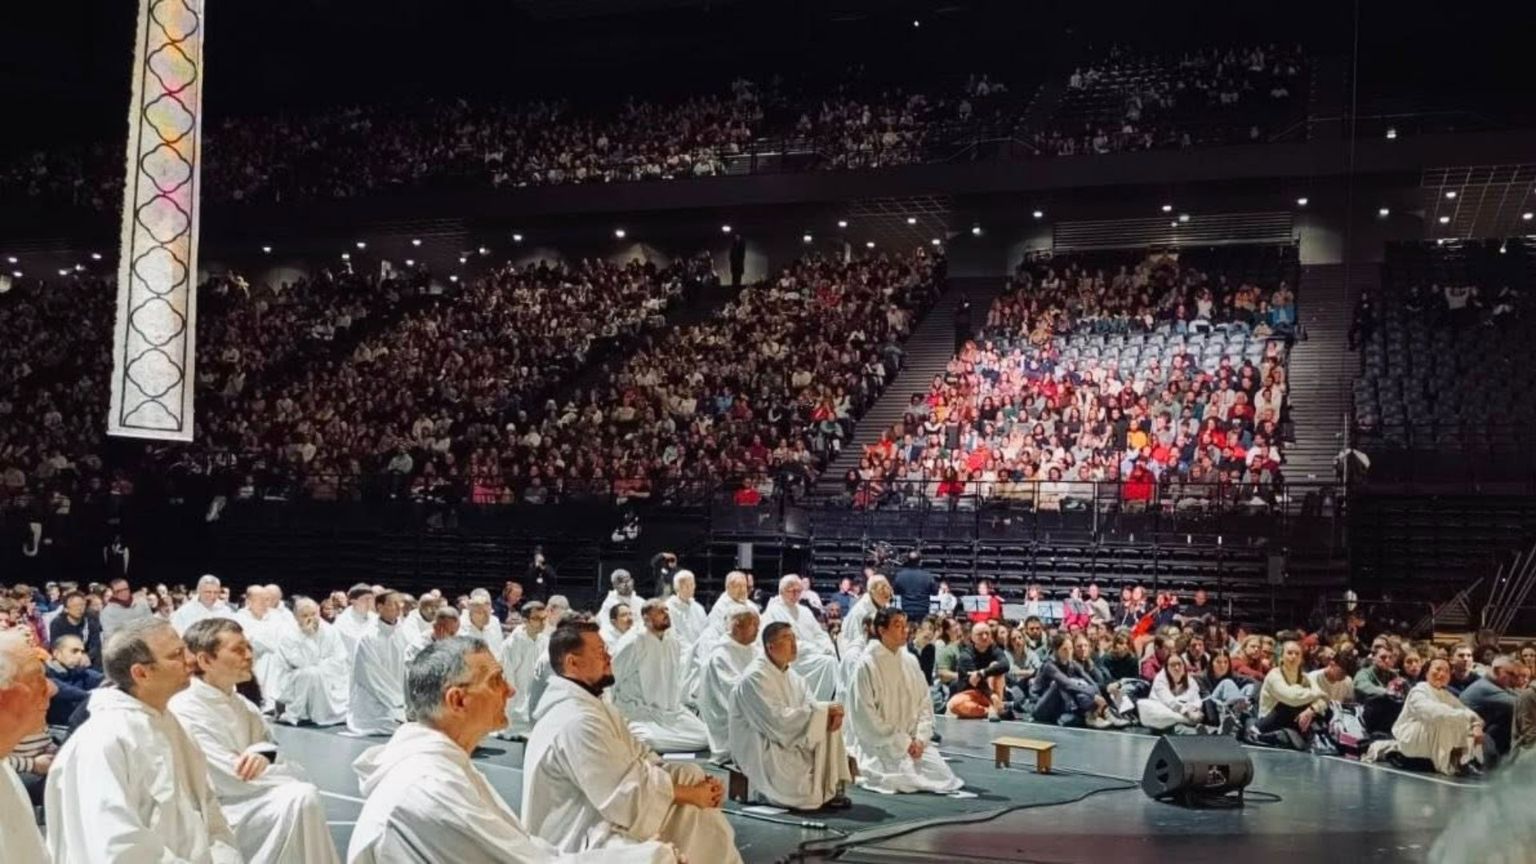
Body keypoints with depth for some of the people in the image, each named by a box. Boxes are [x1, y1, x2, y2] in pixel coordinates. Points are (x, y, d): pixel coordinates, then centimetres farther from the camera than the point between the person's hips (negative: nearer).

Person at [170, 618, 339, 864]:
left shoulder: (242, 706, 11)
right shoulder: (185, 712, -15)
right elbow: (237, 778, -19)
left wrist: (263, 755, -16)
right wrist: (294, 774, -8)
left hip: (244, 802, 8)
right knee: (300, 799, -23)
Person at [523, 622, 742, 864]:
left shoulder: (590, 706, 10)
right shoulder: (577, 720, -25)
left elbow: (639, 760, 7)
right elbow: (628, 795, -24)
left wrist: (699, 783, -6)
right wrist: (691, 793, -12)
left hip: (599, 820, 11)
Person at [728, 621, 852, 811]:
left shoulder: (789, 673, 9)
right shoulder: (755, 677, -20)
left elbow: (811, 703, 6)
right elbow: (777, 720, -27)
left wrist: (832, 711, -18)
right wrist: (823, 710, -22)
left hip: (787, 738, 9)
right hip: (760, 748, -9)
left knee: (830, 722, -11)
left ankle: (833, 788, -7)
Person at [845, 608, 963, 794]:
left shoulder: (910, 661, 7)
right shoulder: (866, 664, -12)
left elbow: (925, 701, 9)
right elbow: (865, 715, -14)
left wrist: (920, 738, -7)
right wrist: (902, 743, -14)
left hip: (912, 741, 6)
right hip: (878, 743, -5)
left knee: (943, 776, -11)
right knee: (906, 779, -25)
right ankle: (864, 769, 5)